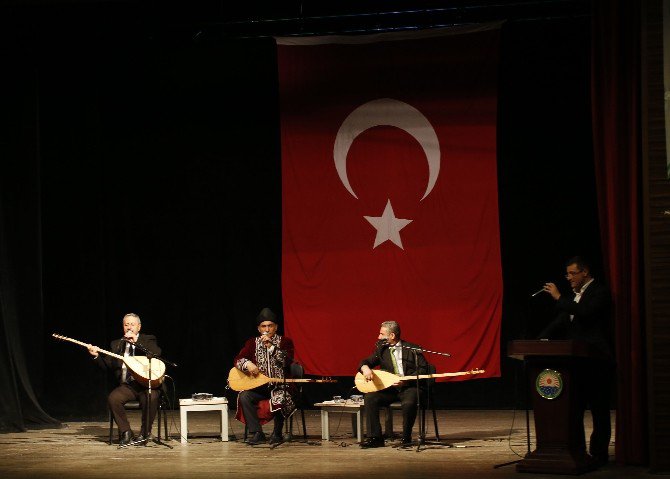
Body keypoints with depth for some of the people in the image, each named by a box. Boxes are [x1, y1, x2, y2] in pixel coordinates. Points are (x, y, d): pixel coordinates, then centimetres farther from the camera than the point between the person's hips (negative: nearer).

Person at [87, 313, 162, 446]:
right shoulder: (116, 344, 19)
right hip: (127, 385, 3)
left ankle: (144, 433, -14)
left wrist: (136, 341, -17)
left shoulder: (148, 340, 9)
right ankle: (126, 433, -11)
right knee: (113, 398, -26)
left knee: (150, 398, -35)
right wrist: (97, 355, -3)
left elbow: (156, 353, -13)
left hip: (147, 383, -3)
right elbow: (108, 366, 15)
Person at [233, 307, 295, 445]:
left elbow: (287, 361, -14)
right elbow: (238, 360, 1)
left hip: (279, 386, -3)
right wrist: (247, 364, -22)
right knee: (244, 396, -28)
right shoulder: (252, 343, 11)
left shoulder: (285, 342, 3)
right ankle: (256, 433, -21)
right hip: (259, 386, 3)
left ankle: (277, 434, -12)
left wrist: (271, 346, -24)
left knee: (279, 399, -36)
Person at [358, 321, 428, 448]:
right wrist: (365, 368, -18)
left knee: (409, 403, -36)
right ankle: (375, 438, -18)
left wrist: (407, 380, -18)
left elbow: (423, 369, -5)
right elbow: (366, 362, 8)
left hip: (408, 387, -4)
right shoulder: (381, 350, 13)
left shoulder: (412, 349, 1)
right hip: (389, 388, 4)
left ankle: (406, 437, -13)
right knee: (370, 398, -22)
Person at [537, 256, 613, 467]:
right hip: (576, 362, 8)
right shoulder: (573, 295, 17)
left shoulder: (600, 292, -7)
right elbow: (559, 323, 15)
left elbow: (585, 312, -24)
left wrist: (559, 297, -17)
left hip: (596, 362, -8)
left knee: (599, 410, -1)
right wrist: (539, 342, 1)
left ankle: (599, 454, 3)